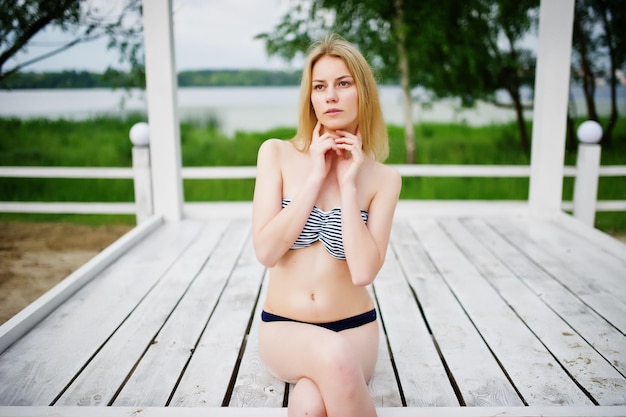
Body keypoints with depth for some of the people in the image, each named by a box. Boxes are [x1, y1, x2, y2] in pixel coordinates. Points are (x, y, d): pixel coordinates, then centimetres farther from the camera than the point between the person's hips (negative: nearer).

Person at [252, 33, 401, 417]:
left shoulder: (383, 178, -4)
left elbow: (364, 272, -16)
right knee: (335, 357, -34)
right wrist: (315, 177, -15)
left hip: (353, 328, 0)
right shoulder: (277, 154, -3)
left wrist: (348, 185, -16)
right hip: (285, 328, 1)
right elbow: (266, 251, -13)